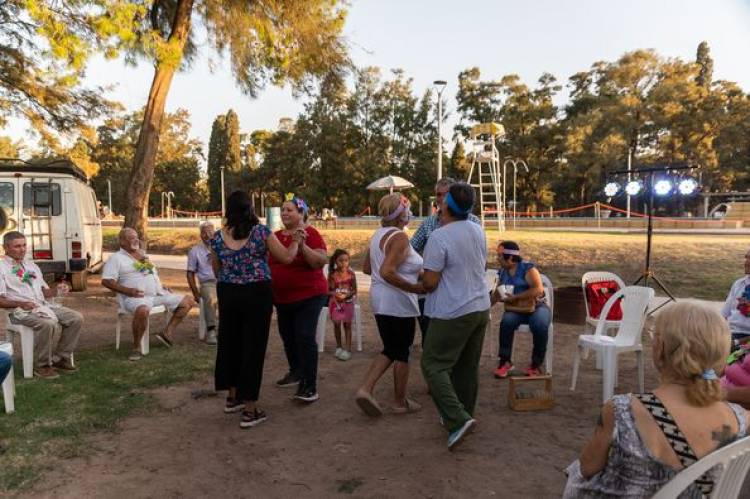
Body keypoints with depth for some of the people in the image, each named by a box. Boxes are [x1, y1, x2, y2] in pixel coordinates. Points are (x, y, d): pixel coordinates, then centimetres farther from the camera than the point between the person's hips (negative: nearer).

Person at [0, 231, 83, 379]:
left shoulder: (32, 265, 22)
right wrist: (20, 304, -21)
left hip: (43, 305, 7)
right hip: (21, 310, -7)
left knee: (76, 318, -11)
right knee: (48, 323, -35)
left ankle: (60, 359, -3)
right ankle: (41, 365, -14)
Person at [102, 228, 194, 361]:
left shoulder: (144, 255, 22)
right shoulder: (116, 258, 0)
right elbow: (106, 281, -9)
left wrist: (161, 286, 13)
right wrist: (127, 290, -20)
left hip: (158, 294, 8)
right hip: (136, 297, -7)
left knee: (188, 301, 0)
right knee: (143, 311, -42)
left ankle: (168, 332, -1)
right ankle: (136, 347, -23)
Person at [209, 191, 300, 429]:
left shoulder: (218, 237, 2)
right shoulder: (261, 232, -9)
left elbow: (216, 271, 12)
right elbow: (287, 257, -3)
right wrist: (296, 240, 15)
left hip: (227, 294, 4)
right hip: (257, 294, -4)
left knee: (230, 343, 20)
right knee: (253, 347, 1)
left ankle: (233, 397, 35)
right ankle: (250, 410, 6)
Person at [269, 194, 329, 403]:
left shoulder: (310, 234, -11)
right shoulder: (276, 236, 8)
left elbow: (322, 262, -22)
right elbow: (269, 262, 20)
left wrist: (302, 245, -31)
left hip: (308, 296, -7)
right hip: (282, 298, 7)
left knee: (305, 337, -12)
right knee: (288, 337, 18)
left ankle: (310, 386, -7)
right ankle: (296, 372, 38)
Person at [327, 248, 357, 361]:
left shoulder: (351, 274, -9)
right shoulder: (332, 274, -9)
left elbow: (354, 290, -6)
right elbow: (329, 290, -6)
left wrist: (346, 295, -23)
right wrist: (335, 294, -27)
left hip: (347, 302, -1)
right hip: (335, 302, 1)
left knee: (347, 324, 2)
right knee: (336, 323, 6)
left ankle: (348, 349, 6)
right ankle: (339, 347, 23)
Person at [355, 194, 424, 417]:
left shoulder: (378, 234, 10)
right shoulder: (399, 237, -17)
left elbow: (367, 268, 15)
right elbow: (387, 272, -26)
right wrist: (414, 287, -20)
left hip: (380, 300, 8)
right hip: (398, 302, -8)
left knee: (390, 349, 17)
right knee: (402, 351, 6)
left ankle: (365, 389, 7)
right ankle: (400, 402, 19)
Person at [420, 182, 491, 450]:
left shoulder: (439, 237, -20)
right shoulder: (477, 230, 5)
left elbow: (430, 283, -18)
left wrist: (423, 280, 3)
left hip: (452, 313, -8)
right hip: (480, 307, 8)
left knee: (434, 365, 0)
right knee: (468, 367, 17)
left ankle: (458, 420, -9)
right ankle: (463, 415, 29)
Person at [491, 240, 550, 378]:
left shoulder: (528, 268, -11)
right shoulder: (502, 272, 7)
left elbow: (538, 290, -22)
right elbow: (497, 294, 21)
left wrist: (515, 297, -23)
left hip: (537, 307, -4)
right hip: (515, 310, 4)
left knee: (540, 326, -35)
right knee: (506, 322, -31)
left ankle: (536, 365, -14)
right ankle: (505, 361, -18)